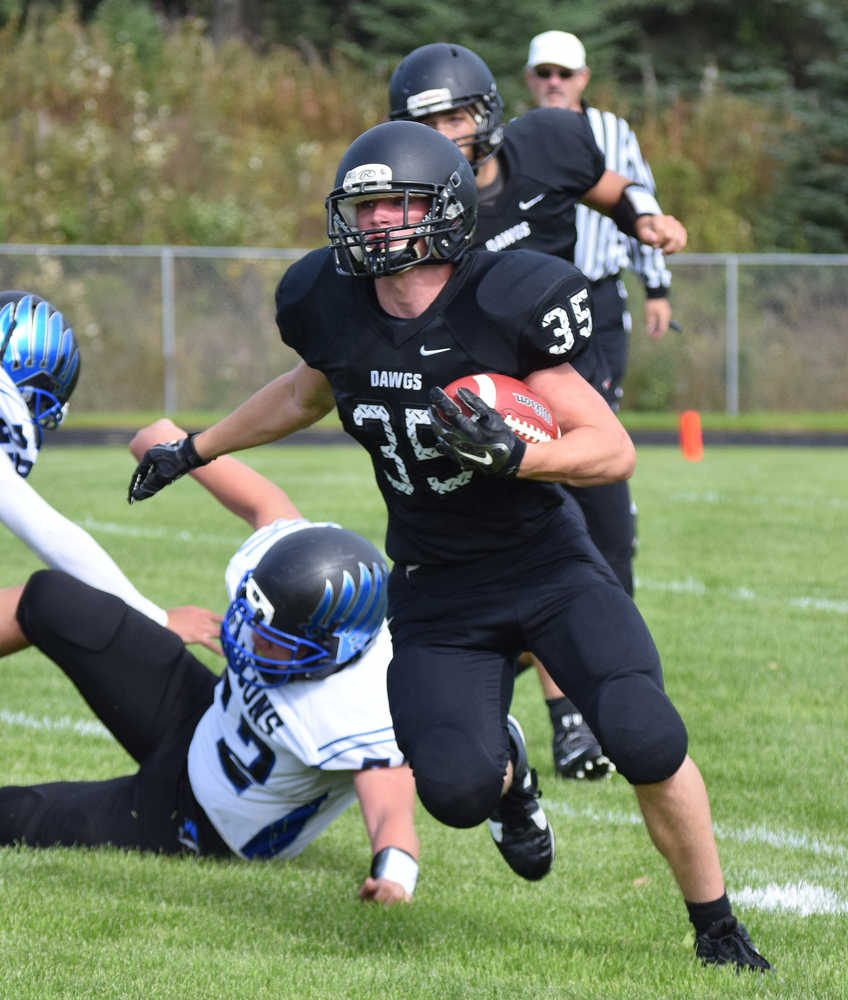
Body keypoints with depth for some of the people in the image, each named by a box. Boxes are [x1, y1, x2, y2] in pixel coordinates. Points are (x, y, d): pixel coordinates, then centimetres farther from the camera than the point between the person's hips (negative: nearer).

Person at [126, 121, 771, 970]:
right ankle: (508, 774, 20)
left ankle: (716, 926, -2)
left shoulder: (506, 306, -17)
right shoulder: (333, 309, -4)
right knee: (455, 789, -21)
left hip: (547, 564, -3)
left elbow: (613, 452, -14)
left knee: (645, 739, -25)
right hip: (436, 595, 3)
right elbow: (306, 394, 22)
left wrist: (510, 452, -32)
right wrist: (194, 450, 31)